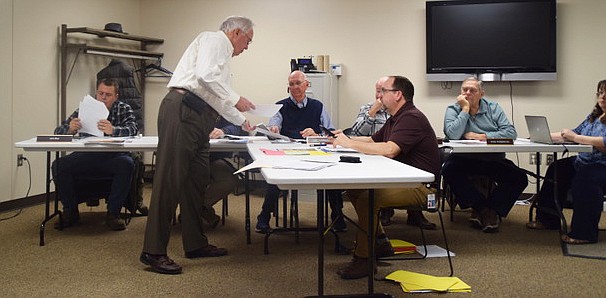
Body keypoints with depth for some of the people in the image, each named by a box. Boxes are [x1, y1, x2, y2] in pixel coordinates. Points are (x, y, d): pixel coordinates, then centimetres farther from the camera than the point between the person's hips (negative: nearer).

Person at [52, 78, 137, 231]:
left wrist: (113, 130, -38)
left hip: (113, 157, -2)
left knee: (126, 164, -33)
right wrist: (70, 129, -24)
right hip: (87, 157, 2)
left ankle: (113, 213, -19)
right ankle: (70, 211, -2)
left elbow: (132, 129, -17)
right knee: (58, 165, -21)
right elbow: (58, 131, 1)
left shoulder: (124, 109, 3)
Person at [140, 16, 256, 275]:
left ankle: (195, 244, 21)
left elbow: (218, 100, 35)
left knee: (197, 181, 11)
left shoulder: (222, 54, 30)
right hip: (182, 112, -10)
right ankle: (153, 252, -8)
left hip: (198, 118, 10)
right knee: (170, 179, -11)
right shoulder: (215, 40, 1)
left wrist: (241, 122, 42)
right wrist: (236, 99, -9)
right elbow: (204, 76, -17)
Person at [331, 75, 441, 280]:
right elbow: (373, 140, 23)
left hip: (421, 188, -10)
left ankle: (363, 259, -15)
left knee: (366, 198, -27)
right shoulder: (395, 119, 18)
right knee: (353, 189, 2)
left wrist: (349, 143, -21)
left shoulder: (411, 118, -17)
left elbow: (389, 150, -29)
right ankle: (380, 242, 11)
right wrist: (345, 139, 7)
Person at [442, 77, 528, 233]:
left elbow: (511, 132, -4)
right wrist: (465, 109, -10)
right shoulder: (453, 110, 5)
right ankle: (481, 206, -13)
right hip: (464, 159, -1)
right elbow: (453, 135, -16)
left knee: (519, 178, -20)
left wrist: (483, 136, -12)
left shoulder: (493, 108, 10)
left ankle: (493, 210, -1)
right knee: (449, 171, -32)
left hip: (494, 160, 2)